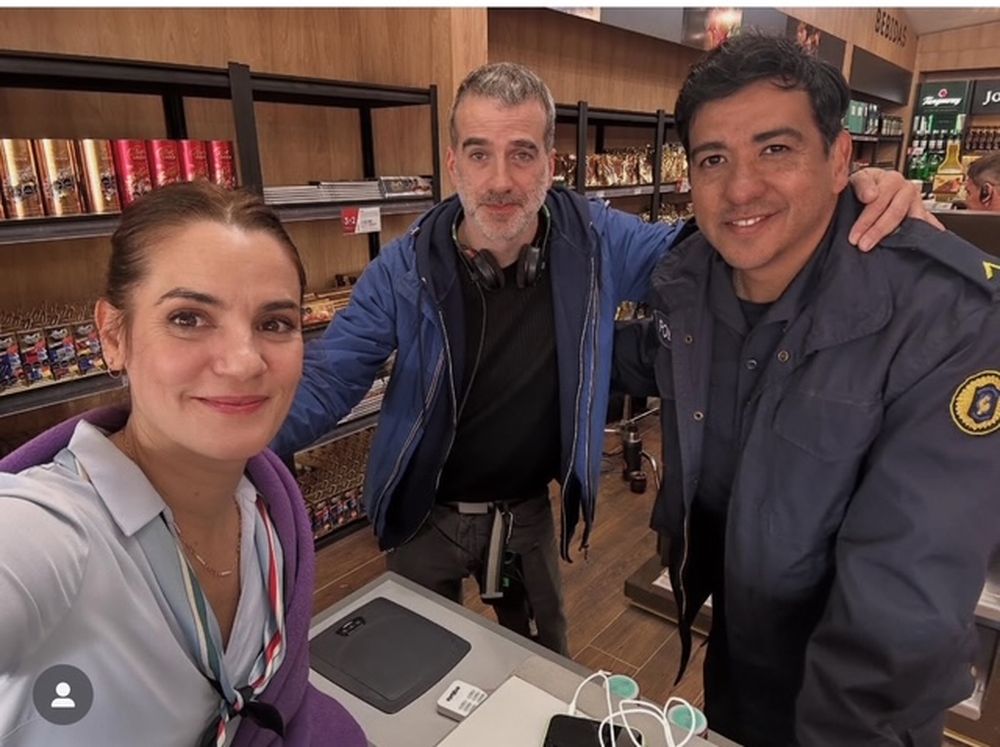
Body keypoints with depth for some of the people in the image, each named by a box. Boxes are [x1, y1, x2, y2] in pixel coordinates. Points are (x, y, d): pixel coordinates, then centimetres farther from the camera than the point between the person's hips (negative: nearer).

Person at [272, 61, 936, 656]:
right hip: (429, 512, -1)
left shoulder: (597, 241, -16)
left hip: (530, 507, 2)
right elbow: (327, 380, -18)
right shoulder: (403, 269, -21)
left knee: (546, 657, 27)